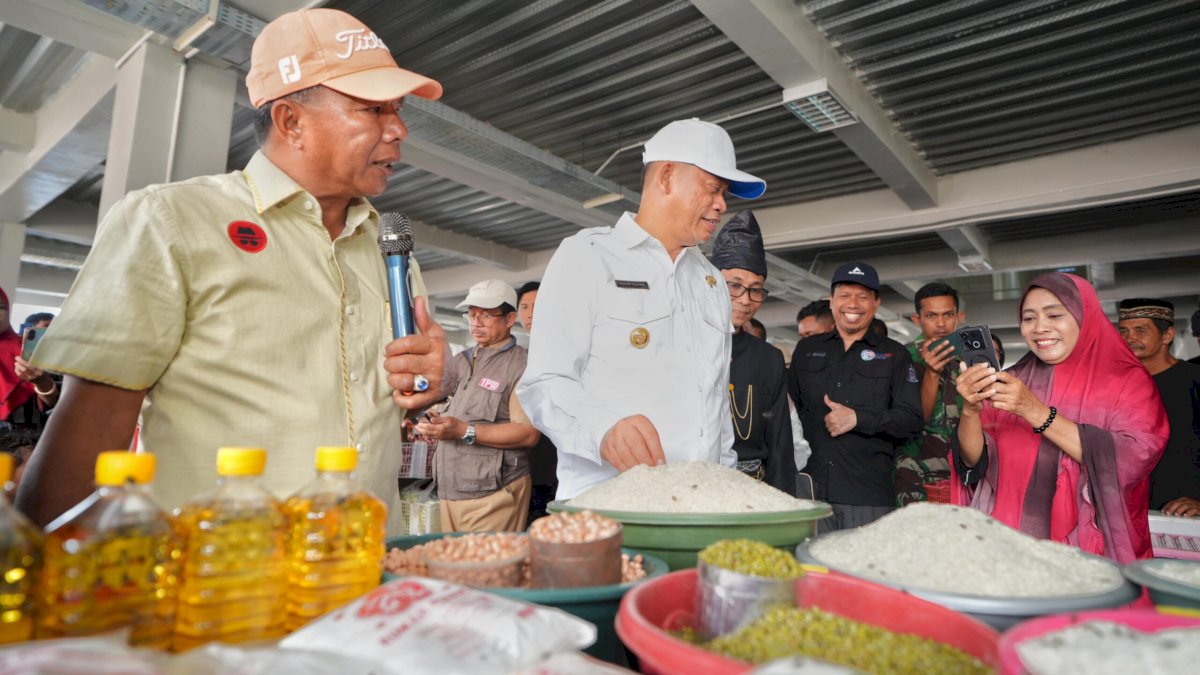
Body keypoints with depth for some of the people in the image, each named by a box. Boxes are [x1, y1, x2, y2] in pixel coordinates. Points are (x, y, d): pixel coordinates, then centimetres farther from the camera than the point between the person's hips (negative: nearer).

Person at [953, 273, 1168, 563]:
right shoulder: (1011, 382, 11)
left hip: (1090, 552, -1)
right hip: (1009, 544, 1)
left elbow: (1132, 460, -12)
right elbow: (974, 461, 1)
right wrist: (971, 411, -17)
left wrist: (1035, 412, -19)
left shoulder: (1128, 380, 5)